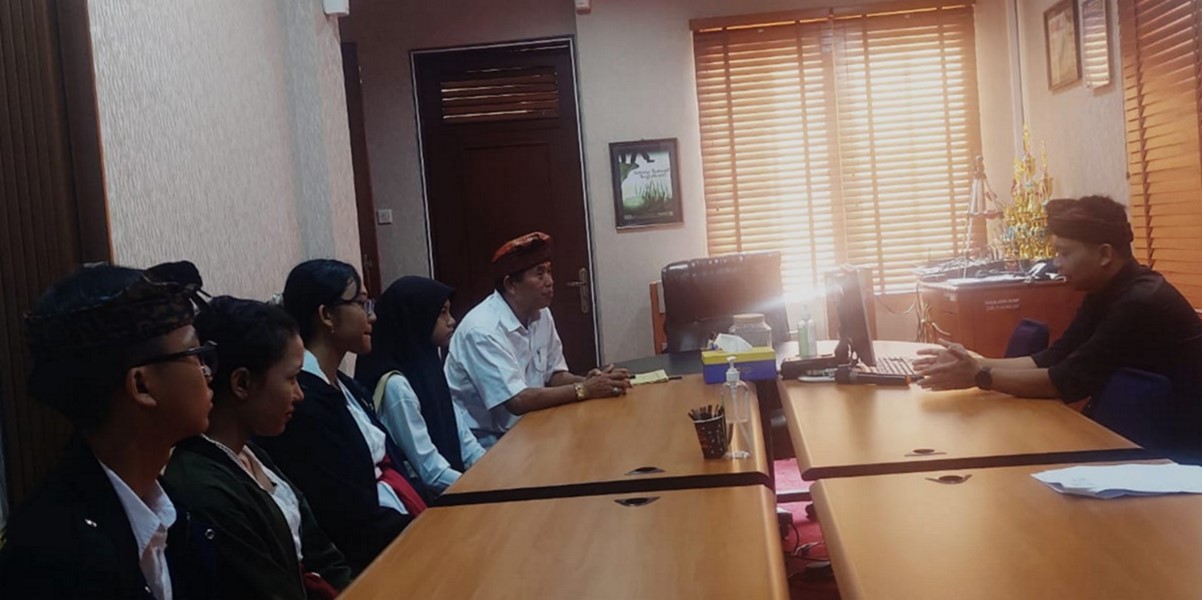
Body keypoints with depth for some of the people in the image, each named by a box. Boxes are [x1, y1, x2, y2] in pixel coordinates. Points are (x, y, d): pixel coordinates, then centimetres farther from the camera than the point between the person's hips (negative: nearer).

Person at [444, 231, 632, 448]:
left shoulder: (541, 315, 2)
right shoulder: (484, 330, -24)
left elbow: (554, 375, 9)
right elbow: (517, 401, -28)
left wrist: (586, 381, -12)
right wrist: (584, 390, -23)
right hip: (484, 442, -8)